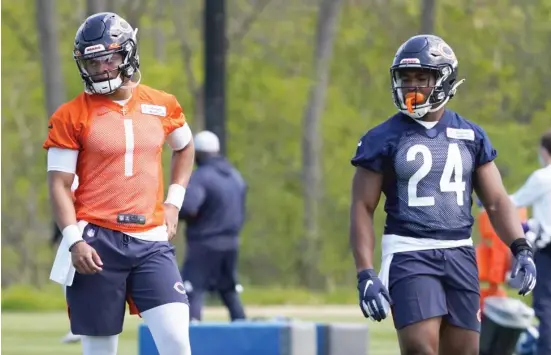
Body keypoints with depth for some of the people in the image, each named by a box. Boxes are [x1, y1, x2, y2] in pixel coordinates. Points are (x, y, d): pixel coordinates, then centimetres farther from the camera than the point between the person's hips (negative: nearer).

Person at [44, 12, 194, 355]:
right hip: (98, 242, -2)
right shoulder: (72, 116, -1)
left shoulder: (162, 106, 9)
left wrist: (174, 201, 15)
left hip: (151, 240, 2)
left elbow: (185, 148, 28)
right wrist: (74, 240, -15)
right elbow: (59, 184, -3)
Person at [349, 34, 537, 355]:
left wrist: (521, 248, -6)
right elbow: (362, 208, -1)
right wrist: (366, 274, -11)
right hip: (408, 254, -4)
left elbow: (497, 201, 10)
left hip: (459, 254, 4)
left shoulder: (470, 136, 9)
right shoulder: (384, 139, -1)